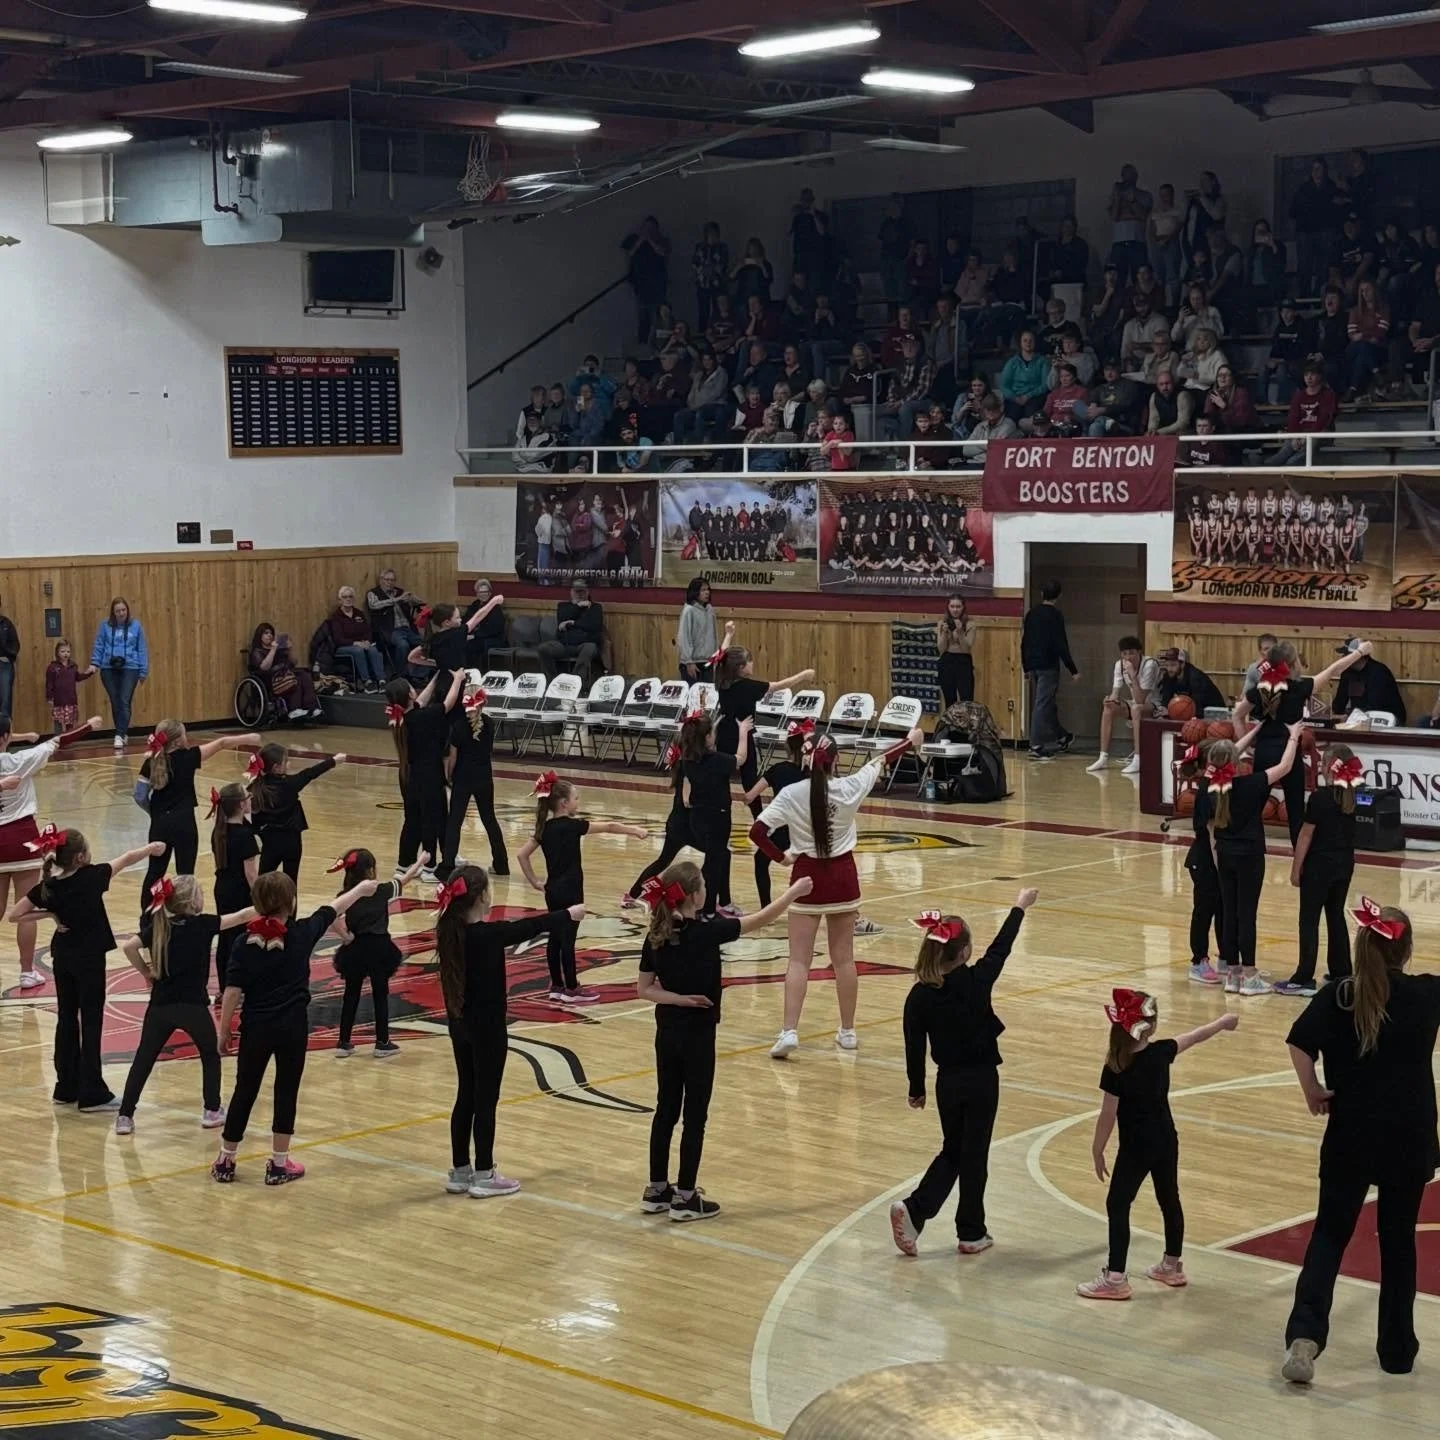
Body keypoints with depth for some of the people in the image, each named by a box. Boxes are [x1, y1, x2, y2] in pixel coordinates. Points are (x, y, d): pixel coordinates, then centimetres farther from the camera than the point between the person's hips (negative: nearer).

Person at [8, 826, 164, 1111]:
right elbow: (125, 860, 1)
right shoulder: (91, 877, -15)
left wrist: (49, 914, -2)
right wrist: (150, 849, 17)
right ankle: (92, 1094, -1)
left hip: (62, 957, 5)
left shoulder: (47, 887, -5)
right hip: (89, 958, -5)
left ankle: (67, 1087, 20)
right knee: (91, 1022, -2)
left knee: (66, 1019, 14)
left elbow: (13, 915, -4)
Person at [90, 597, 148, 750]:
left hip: (129, 668, -2)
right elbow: (98, 645, 6)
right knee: (115, 702, 7)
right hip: (109, 668, 2)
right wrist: (94, 663, -6)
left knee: (124, 702, -11)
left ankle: (120, 735, -13)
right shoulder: (105, 625, 3)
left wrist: (144, 671, 4)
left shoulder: (136, 625, 1)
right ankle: (122, 733, 20)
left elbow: (142, 649, 5)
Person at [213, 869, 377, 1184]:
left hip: (256, 1028, 1)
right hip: (292, 1027, -1)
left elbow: (232, 993, -9)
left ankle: (225, 1162, 20)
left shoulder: (246, 943, -7)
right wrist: (361, 889, 28)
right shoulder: (301, 934, -6)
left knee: (244, 1092, 11)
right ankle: (279, 1164, 15)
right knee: (286, 1092, 9)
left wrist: (223, 1032, 1)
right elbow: (332, 910, 11)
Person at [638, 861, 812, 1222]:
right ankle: (686, 1198, 9)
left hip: (667, 1032, 6)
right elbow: (760, 920, -9)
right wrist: (794, 893, 2)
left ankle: (657, 1191, 22)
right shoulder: (706, 931, -18)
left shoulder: (656, 936, -1)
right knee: (695, 1115, 3)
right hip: (697, 1034, -6)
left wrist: (680, 998, -8)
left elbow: (644, 989, 0)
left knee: (666, 1110, 15)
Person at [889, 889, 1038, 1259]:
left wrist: (916, 1089, 12)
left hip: (948, 1082, 3)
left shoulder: (919, 995, -8)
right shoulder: (976, 981, -15)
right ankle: (971, 1233, 15)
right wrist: (1019, 907, 14)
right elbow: (1001, 948, 0)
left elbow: (914, 1046, -1)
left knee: (952, 1151, 19)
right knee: (974, 1156, 7)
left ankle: (914, 1209, 1)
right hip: (981, 1079, -3)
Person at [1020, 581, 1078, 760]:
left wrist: (1026, 667, 22)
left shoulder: (1031, 613, 9)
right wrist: (1073, 670, -11)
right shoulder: (1055, 615, -11)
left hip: (1034, 665, 7)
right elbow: (1061, 645, -15)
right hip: (1048, 666, -7)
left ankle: (1061, 736, 35)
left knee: (1048, 703, 19)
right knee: (1042, 704, -6)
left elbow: (1024, 642, 13)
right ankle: (1036, 746, -8)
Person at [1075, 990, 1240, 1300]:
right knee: (1169, 1200, 19)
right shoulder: (1162, 1052, -6)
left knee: (1117, 1206, -1)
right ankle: (1172, 1266, 32)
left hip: (1136, 1148, -6)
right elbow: (1196, 1036, 12)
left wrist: (1097, 1150, -4)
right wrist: (1224, 1022, 29)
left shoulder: (1116, 1068, -20)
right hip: (1166, 1142, 6)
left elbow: (1108, 1115, -16)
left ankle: (1115, 1278, -3)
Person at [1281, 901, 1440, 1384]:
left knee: (1330, 1234, 9)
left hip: (1351, 1136, 0)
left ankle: (1305, 1334, -9)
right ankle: (1397, 1348, 22)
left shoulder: (1337, 997, -7)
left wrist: (1312, 1092, -8)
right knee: (1398, 1240, 14)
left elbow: (1299, 1042, -20)